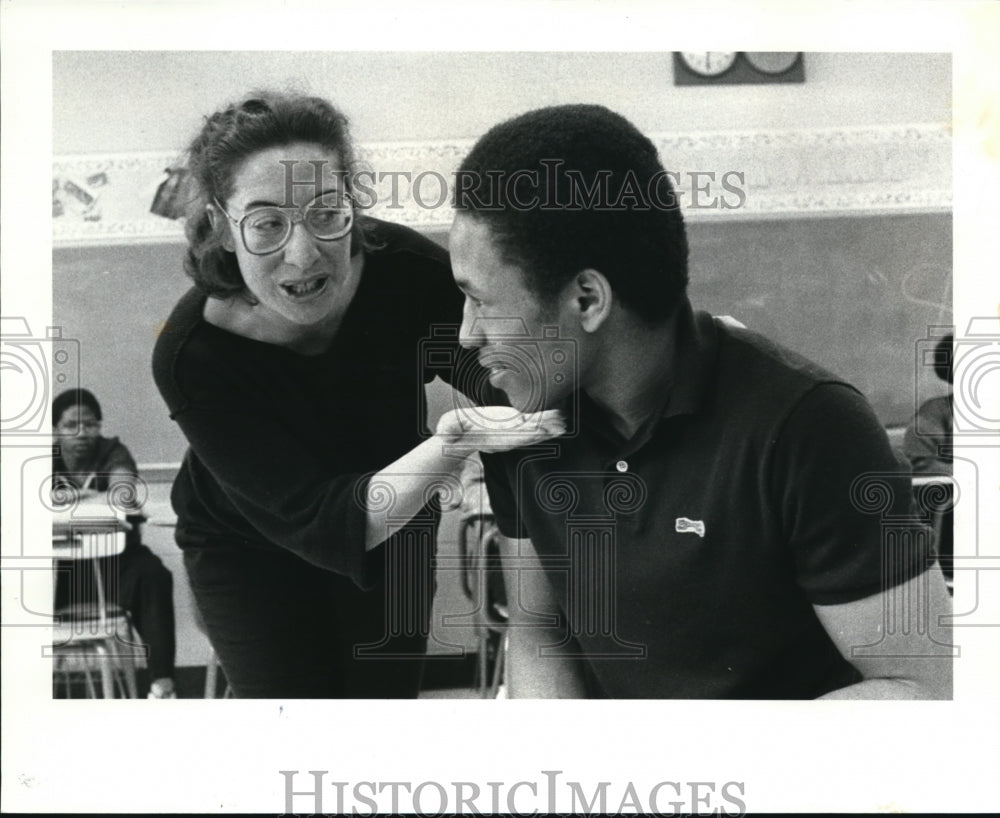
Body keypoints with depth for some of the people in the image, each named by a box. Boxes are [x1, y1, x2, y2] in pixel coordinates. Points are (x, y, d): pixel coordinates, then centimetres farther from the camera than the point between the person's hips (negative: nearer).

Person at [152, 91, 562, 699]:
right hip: (248, 546, -2)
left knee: (389, 693, 14)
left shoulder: (406, 268, -31)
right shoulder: (191, 356, -34)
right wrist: (455, 442, -54)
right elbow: (323, 525, -39)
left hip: (393, 519, 2)